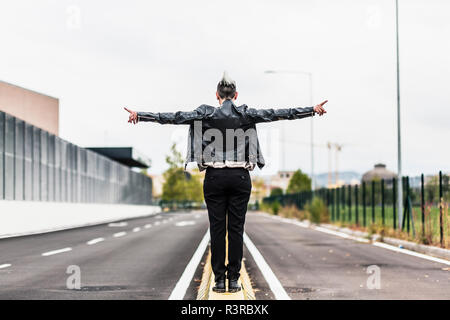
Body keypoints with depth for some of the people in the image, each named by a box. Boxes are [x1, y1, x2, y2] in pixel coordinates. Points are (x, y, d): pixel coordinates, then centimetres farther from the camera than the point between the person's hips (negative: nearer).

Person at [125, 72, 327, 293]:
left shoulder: (206, 114, 0)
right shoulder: (246, 114, 1)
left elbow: (175, 117, -2)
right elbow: (276, 114, -1)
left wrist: (140, 115, 2)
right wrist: (312, 110, 2)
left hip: (214, 177, 0)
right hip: (240, 177, 0)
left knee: (217, 229, 3)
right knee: (236, 229, 3)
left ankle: (219, 280, 3)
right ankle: (234, 279, 4)